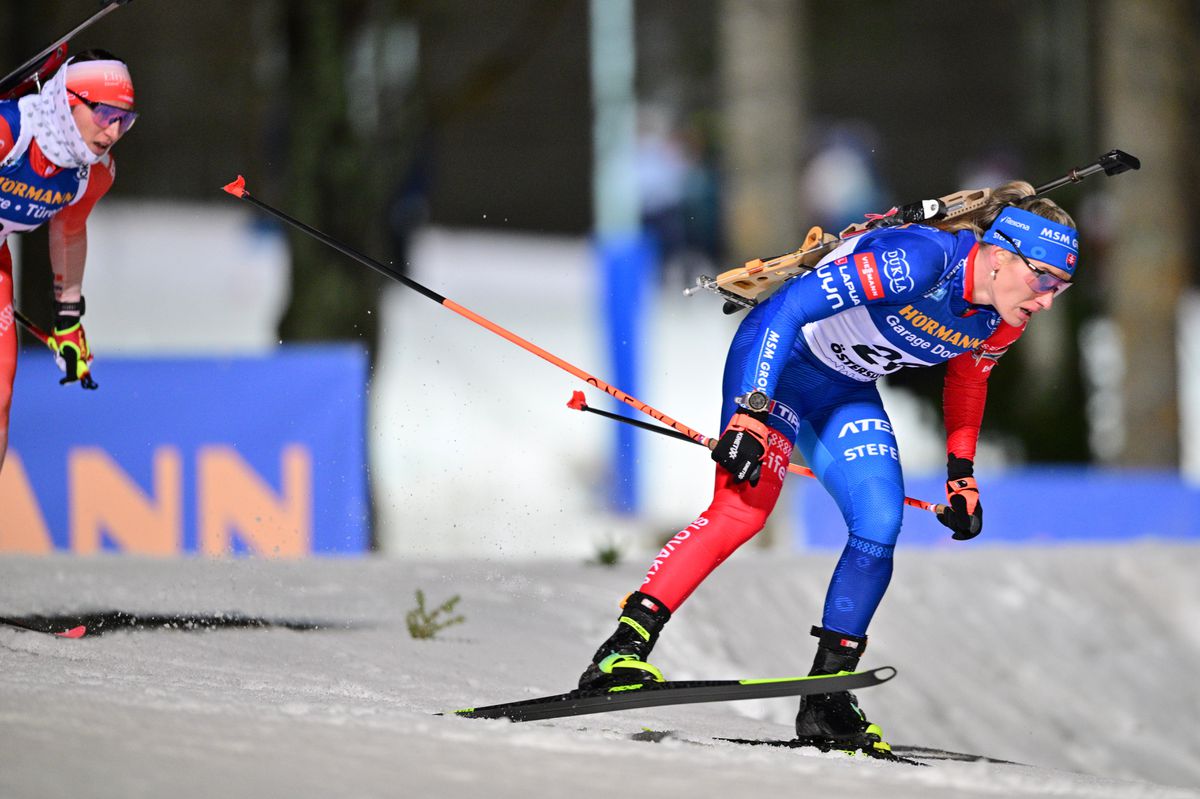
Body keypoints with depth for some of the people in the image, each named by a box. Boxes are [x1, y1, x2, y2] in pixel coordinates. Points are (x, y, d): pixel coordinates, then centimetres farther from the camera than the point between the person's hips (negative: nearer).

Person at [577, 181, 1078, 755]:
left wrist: (961, 473, 15)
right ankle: (623, 652, -23)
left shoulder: (1003, 321, -9)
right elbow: (787, 307, -33)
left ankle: (825, 698, 1)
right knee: (744, 505, -23)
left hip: (845, 392, 7)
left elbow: (968, 376, 15)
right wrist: (750, 415, -37)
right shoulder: (919, 260, -34)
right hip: (777, 356, -7)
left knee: (879, 526, -9)